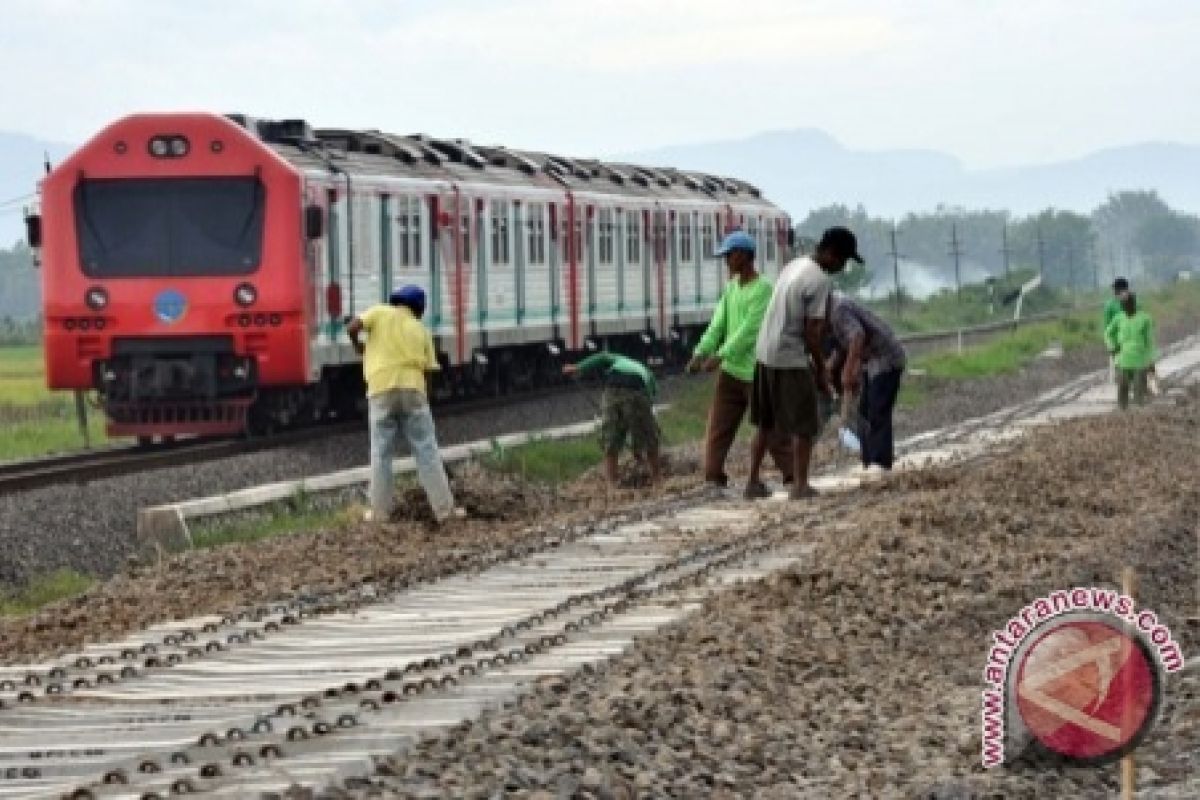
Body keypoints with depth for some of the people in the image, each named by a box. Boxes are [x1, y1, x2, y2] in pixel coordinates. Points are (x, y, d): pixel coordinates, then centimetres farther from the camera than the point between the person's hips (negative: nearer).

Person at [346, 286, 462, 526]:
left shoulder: (380, 313, 7)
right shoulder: (421, 330, 14)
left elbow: (352, 327, -5)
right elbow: (428, 367, 9)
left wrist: (358, 345, 15)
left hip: (381, 389, -1)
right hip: (412, 389, 1)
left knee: (381, 453, 6)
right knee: (426, 451, 2)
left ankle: (380, 511, 5)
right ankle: (444, 508, -1)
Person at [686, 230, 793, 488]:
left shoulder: (763, 289, -12)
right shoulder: (731, 287, 12)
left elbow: (749, 329, -20)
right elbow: (718, 325, 8)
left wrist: (720, 356, -26)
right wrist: (700, 353, -6)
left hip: (755, 372, -7)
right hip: (730, 370, 7)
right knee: (718, 427, 1)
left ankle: (792, 476, 8)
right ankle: (714, 478, 2)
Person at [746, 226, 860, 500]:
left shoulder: (794, 266, 11)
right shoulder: (820, 281, -16)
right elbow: (812, 331, -17)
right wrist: (821, 371, -6)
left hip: (764, 354, 9)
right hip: (791, 359, -9)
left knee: (764, 424, 16)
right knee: (804, 426, 1)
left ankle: (753, 482, 19)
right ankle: (800, 484, -1)